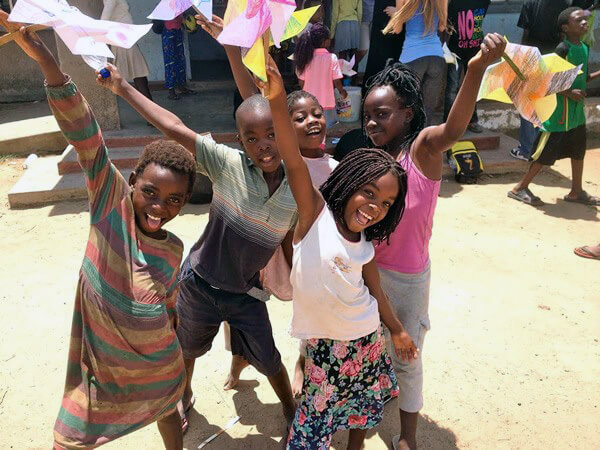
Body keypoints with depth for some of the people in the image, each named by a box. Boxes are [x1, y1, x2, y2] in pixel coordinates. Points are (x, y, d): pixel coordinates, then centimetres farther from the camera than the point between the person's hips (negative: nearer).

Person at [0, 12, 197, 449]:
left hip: (158, 364, 2)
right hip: (100, 363, -2)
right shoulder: (111, 199, -19)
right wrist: (43, 57, -37)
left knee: (166, 410, 26)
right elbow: (84, 134, -30)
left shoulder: (173, 251, -10)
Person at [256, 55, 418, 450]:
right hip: (324, 343, -5)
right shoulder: (315, 213, -18)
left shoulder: (365, 246, -3)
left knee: (365, 407, 25)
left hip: (367, 339, 6)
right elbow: (294, 161, -33)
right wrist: (278, 101, -46)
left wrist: (397, 331, 21)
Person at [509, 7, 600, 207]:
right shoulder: (563, 49, -16)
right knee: (546, 153, -4)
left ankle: (576, 192, 29)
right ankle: (520, 188, 8)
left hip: (577, 112, 9)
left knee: (578, 151, 16)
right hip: (560, 113, -9)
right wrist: (569, 92, -23)